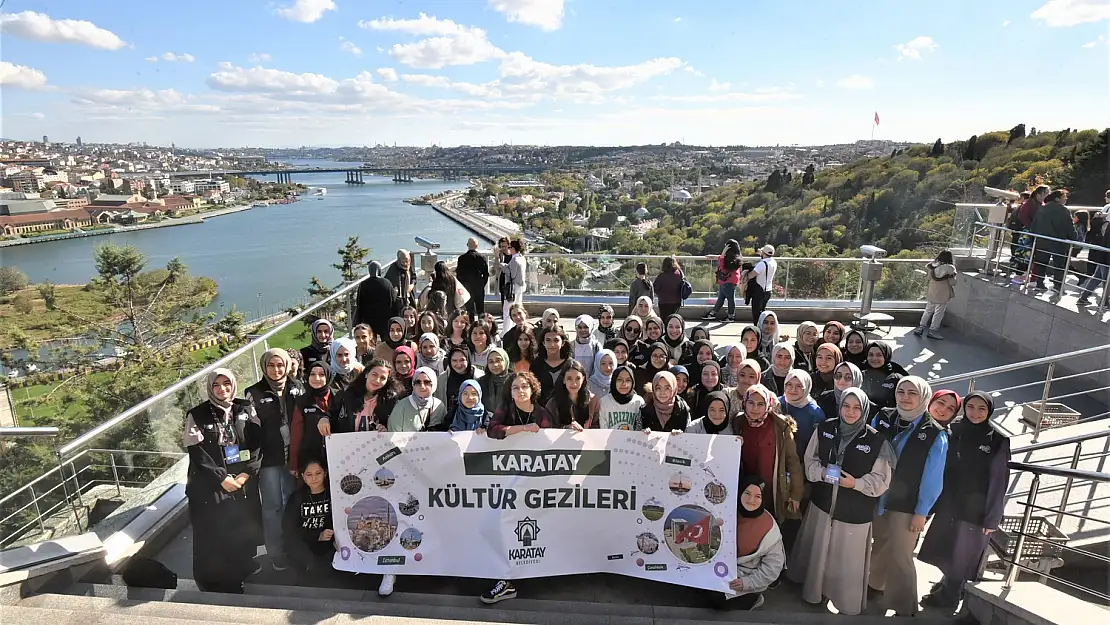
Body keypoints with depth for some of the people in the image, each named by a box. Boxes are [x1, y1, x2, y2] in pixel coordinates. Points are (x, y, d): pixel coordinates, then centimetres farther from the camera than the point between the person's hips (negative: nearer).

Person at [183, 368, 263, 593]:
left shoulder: (246, 409, 7)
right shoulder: (197, 415, -1)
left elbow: (258, 443, 2)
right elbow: (197, 452, -7)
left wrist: (246, 473, -9)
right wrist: (222, 478, -13)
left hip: (245, 483, 2)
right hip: (210, 487, -2)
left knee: (245, 532, 7)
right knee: (214, 537, 0)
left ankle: (243, 576, 26)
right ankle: (215, 587, 15)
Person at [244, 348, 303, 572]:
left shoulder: (296, 388, 4)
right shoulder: (254, 393, -4)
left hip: (293, 456, 3)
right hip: (268, 459, -3)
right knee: (273, 507, 6)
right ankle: (276, 554, 20)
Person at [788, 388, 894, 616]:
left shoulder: (876, 440, -12)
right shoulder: (824, 429, -4)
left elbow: (881, 480, -7)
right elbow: (810, 460, 4)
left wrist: (855, 483, -21)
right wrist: (822, 472, -14)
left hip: (854, 511, -3)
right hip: (822, 504, 3)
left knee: (848, 559, 9)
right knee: (818, 552, 18)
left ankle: (848, 603, 33)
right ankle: (813, 591, 40)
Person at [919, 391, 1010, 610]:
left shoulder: (998, 440, -10)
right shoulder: (953, 432, -1)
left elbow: (999, 482, -9)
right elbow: (941, 468, 3)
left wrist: (992, 518, -10)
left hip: (976, 511, -3)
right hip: (948, 505, 3)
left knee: (961, 556, 12)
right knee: (945, 551, 14)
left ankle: (948, 596, 31)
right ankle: (947, 584, 39)